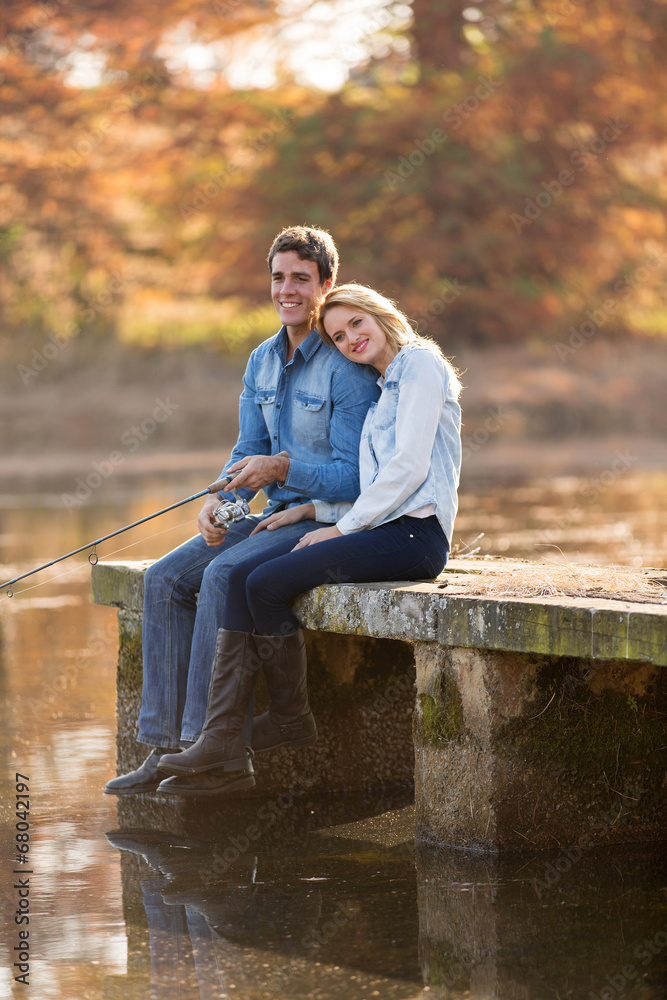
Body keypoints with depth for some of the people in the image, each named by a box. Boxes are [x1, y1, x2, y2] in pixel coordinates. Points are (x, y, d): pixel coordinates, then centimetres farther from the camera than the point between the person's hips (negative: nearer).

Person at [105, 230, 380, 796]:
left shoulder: (346, 369, -15)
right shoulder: (262, 362, 11)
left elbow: (354, 477, -18)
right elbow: (249, 451, 11)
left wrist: (281, 467, -29)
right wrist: (218, 500, -10)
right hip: (279, 515, 8)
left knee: (224, 574, -30)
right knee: (166, 578, -10)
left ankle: (206, 742, -26)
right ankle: (164, 747, -12)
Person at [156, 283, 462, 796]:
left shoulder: (419, 364, -3)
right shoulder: (386, 388, 27)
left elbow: (409, 468, -12)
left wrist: (343, 527, -10)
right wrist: (309, 511, 14)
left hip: (414, 533, -9)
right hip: (383, 526, 9)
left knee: (268, 583, -21)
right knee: (242, 576, -9)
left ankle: (291, 717, 1)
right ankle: (222, 751, -18)